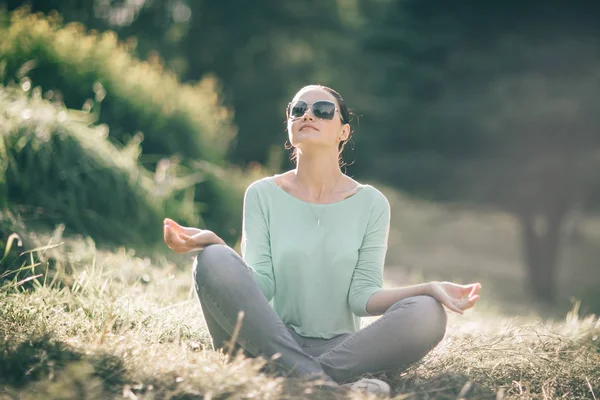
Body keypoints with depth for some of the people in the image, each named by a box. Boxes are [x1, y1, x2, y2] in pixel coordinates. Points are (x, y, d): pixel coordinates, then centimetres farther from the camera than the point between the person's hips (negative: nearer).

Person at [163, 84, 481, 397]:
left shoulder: (371, 203, 6)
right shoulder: (262, 194, 6)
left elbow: (362, 296, -1)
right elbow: (260, 285, -5)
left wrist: (430, 289, -17)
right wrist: (211, 242, -21)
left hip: (341, 346, 0)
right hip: (271, 343, 0)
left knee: (427, 314, -26)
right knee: (215, 260, -26)